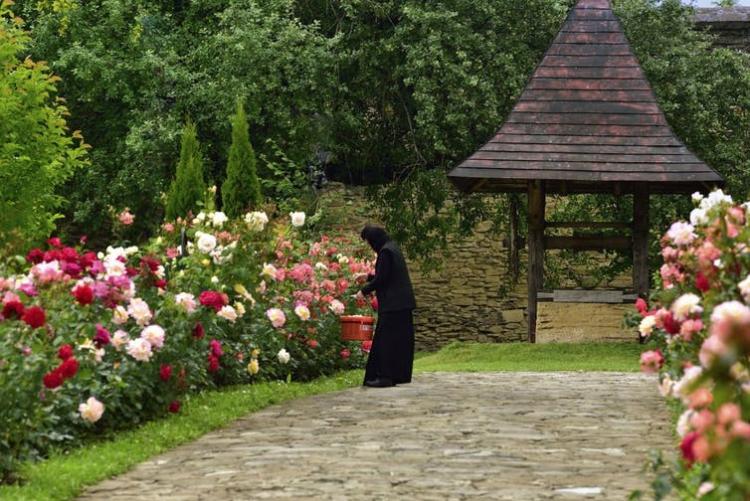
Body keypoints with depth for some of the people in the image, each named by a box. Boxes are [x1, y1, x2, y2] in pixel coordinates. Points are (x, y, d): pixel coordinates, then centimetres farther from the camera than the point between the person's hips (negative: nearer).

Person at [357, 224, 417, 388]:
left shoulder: (385, 252, -15)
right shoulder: (392, 248, 14)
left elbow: (381, 279, -16)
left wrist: (364, 290, -3)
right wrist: (369, 277, 25)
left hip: (392, 304, -10)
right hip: (403, 302, 10)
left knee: (386, 339, -6)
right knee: (400, 339, 11)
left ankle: (385, 376, -7)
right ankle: (401, 374, 15)